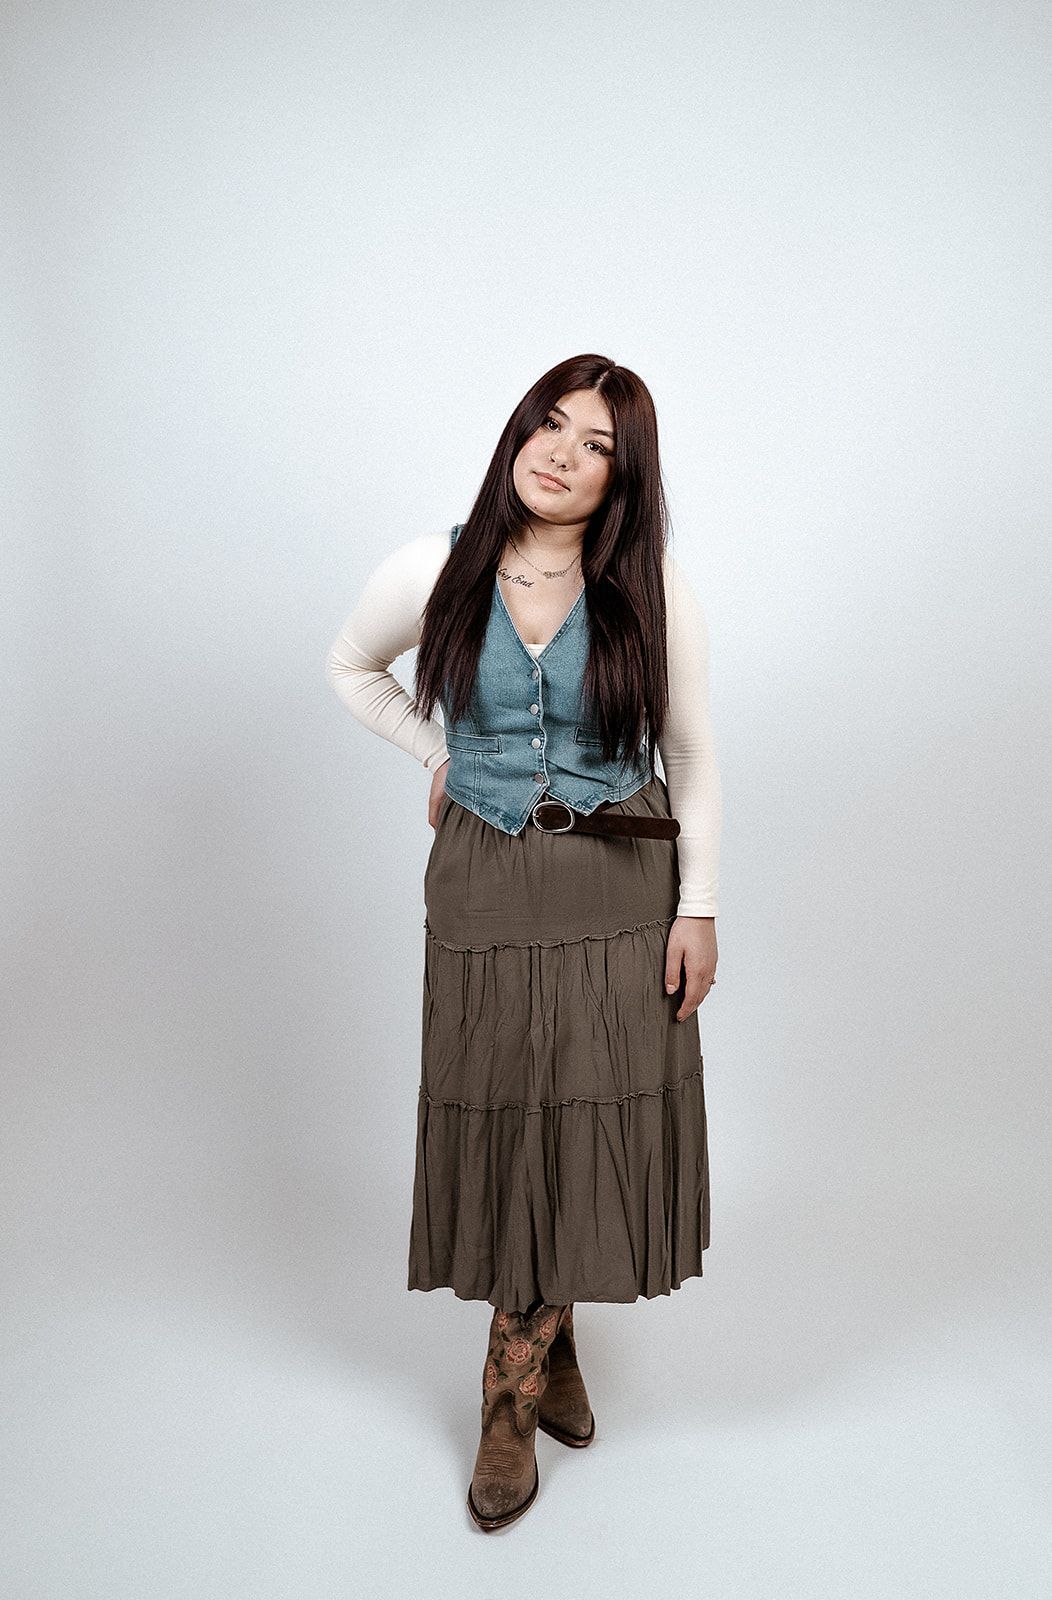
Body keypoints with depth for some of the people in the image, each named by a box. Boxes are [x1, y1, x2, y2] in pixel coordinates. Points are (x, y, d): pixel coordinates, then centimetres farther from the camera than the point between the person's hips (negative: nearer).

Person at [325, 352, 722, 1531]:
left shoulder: (652, 589, -6)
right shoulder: (434, 571, -4)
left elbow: (692, 757, 0)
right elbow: (349, 667, 15)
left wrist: (699, 907, -3)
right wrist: (439, 755, 7)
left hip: (619, 890, 0)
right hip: (484, 884, 1)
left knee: (588, 1119, 3)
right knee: (503, 1120, 7)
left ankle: (514, 1391, 23)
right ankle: (550, 1354, 30)